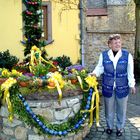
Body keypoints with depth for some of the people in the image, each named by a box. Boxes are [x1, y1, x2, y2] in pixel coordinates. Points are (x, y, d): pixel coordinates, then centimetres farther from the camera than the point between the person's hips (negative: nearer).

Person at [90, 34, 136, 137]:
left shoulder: (127, 55, -6)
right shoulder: (103, 55, -4)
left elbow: (130, 72, -3)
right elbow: (100, 68, 1)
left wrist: (132, 85, -3)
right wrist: (95, 73, -20)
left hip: (122, 88, 0)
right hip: (108, 87, 1)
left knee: (121, 109, 14)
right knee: (109, 109, 16)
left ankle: (120, 127, 34)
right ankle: (110, 126, 37)